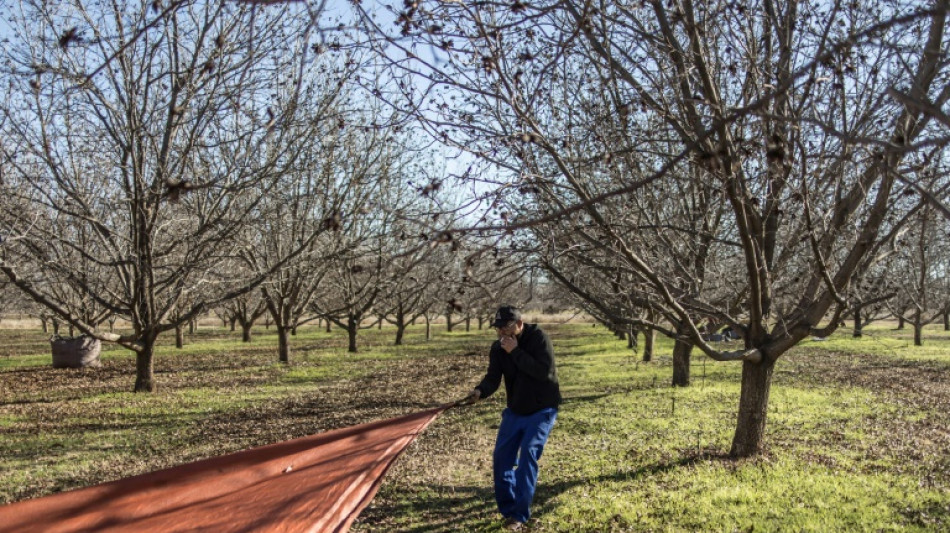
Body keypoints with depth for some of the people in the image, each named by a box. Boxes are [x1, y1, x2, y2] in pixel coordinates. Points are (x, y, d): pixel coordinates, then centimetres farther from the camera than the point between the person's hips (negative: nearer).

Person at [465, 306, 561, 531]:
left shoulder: (538, 338, -20)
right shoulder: (498, 348, -5)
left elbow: (544, 371, -31)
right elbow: (493, 377, -14)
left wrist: (516, 352, -32)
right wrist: (480, 391, -36)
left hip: (541, 411, -6)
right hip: (515, 411, 6)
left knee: (528, 456, -16)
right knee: (501, 457, 3)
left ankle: (520, 514, -9)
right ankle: (507, 507, 21)